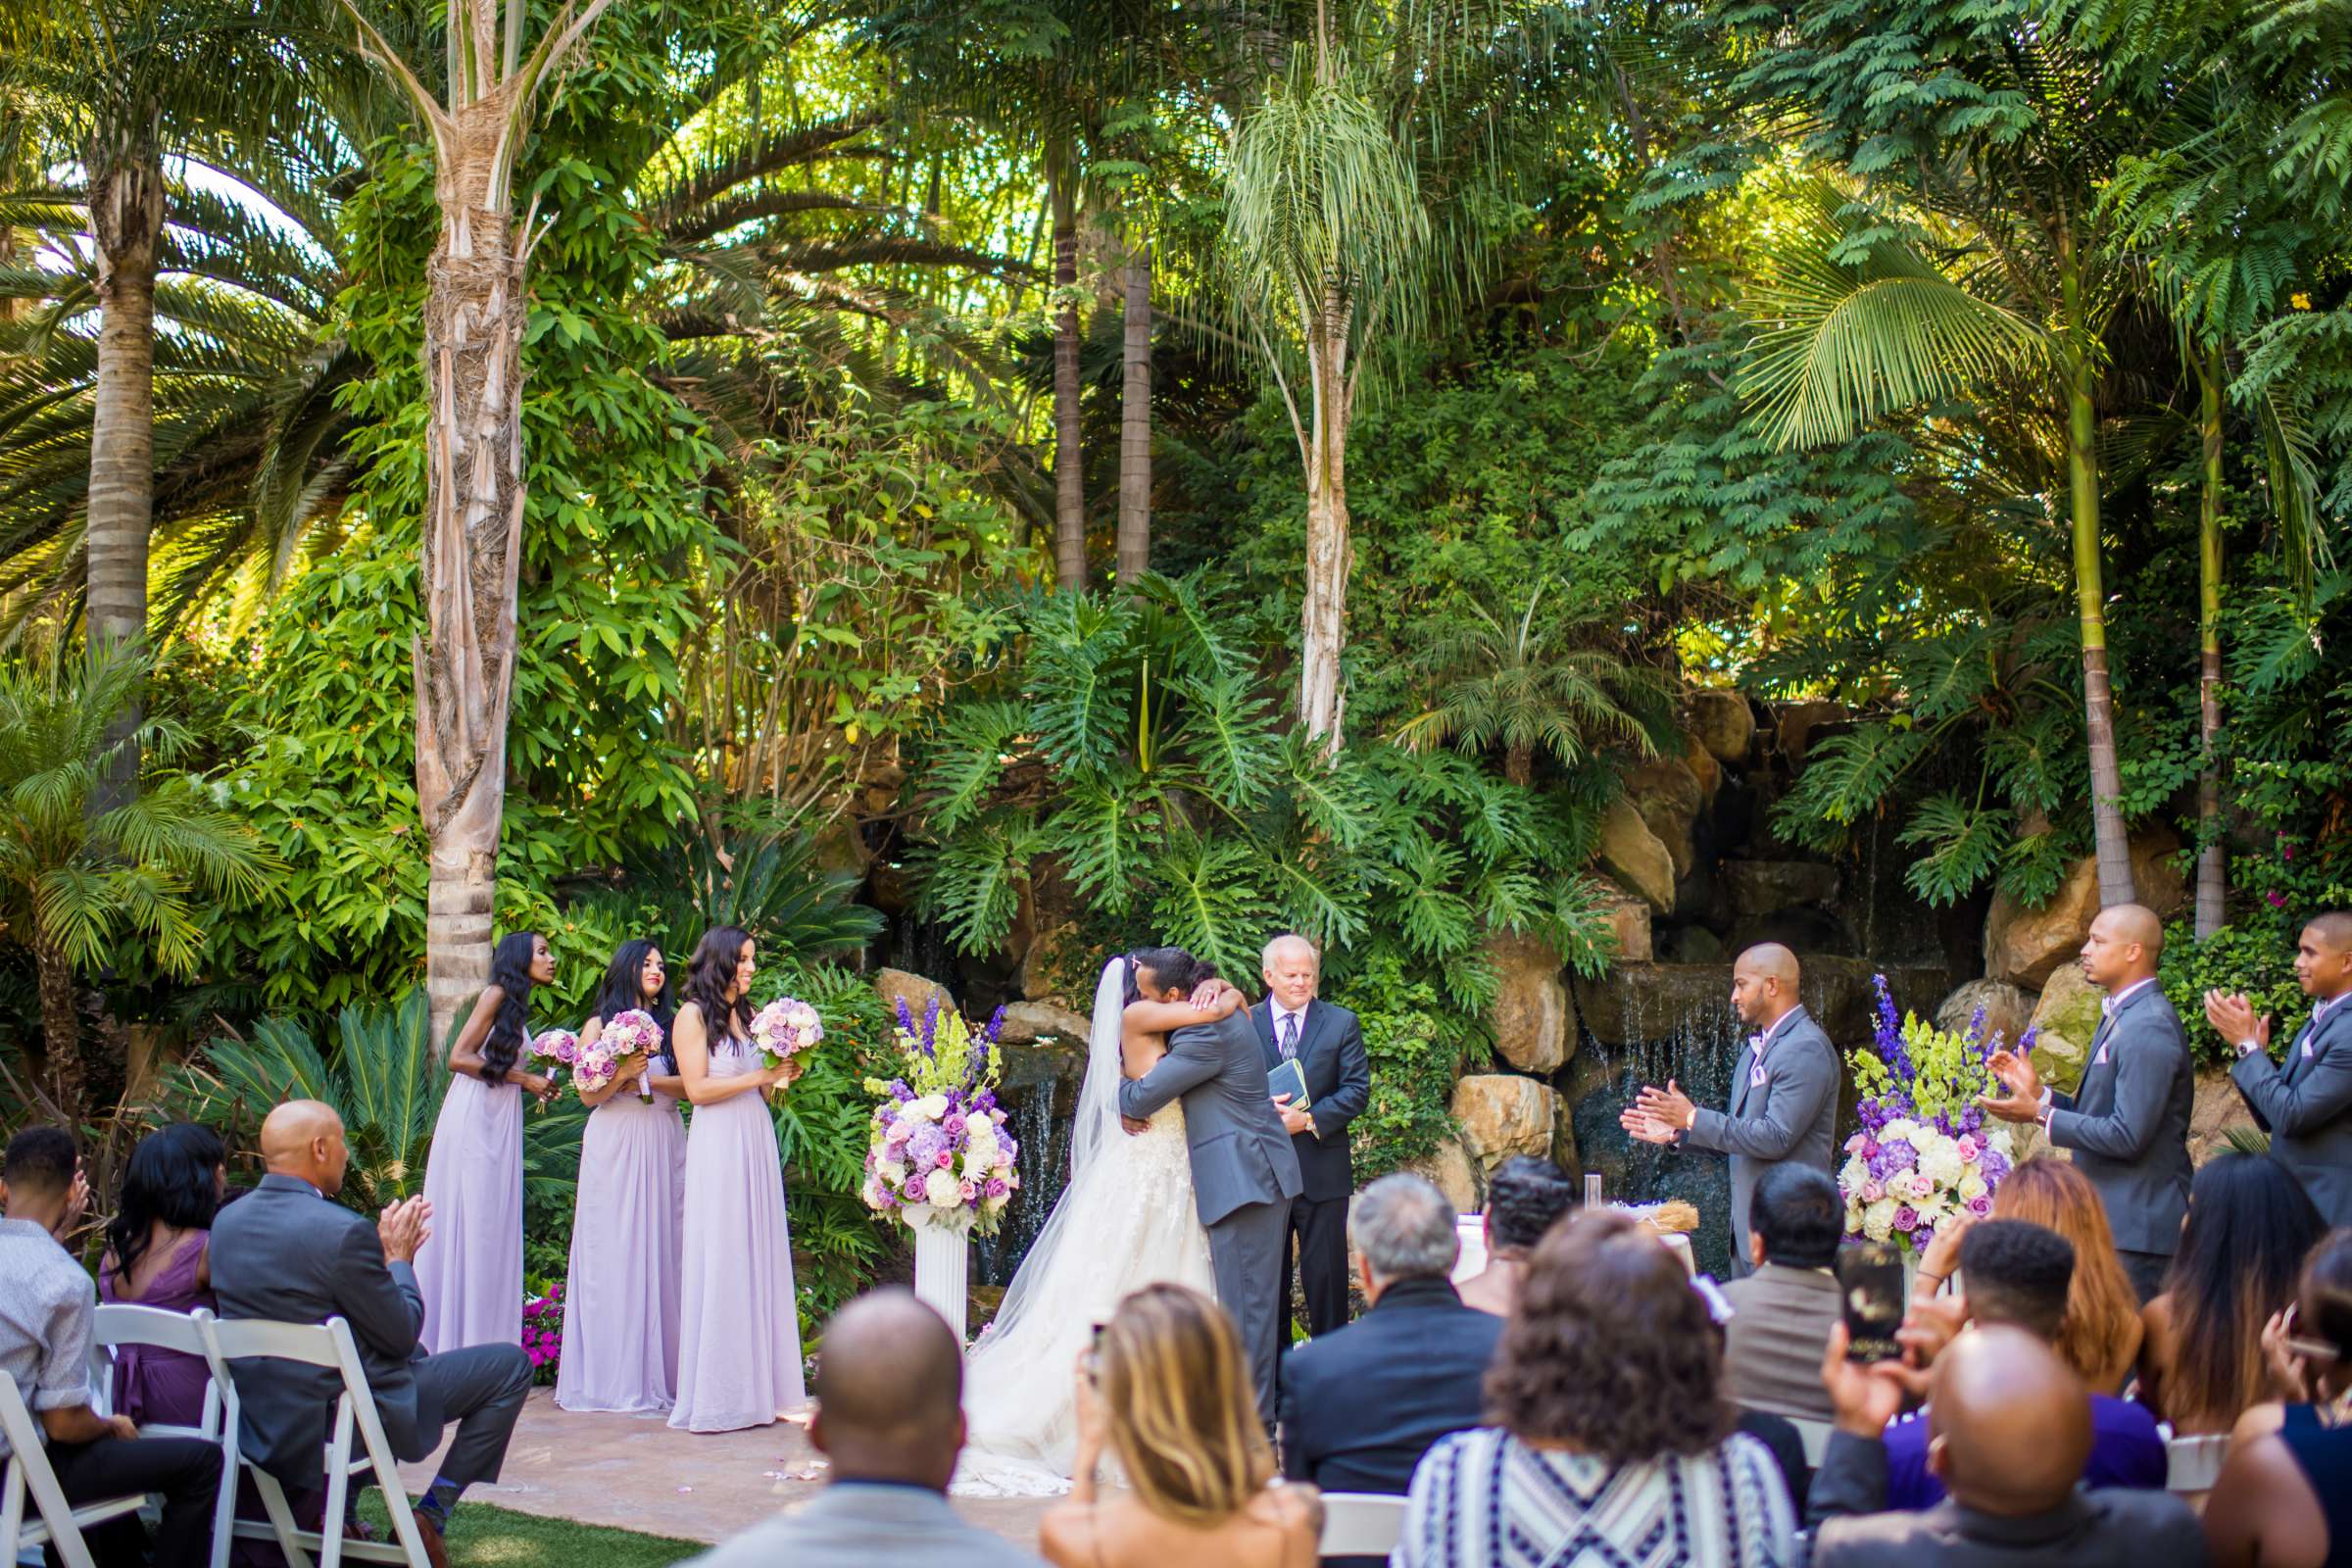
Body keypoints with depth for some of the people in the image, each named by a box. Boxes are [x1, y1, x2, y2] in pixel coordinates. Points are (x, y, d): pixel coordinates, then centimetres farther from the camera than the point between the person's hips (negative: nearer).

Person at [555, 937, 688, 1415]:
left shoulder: (669, 1026, 14)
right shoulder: (600, 1025, 6)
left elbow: (687, 1085, 6)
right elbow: (588, 1095, 0)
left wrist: (646, 1079, -9)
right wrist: (623, 1072, -16)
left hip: (663, 1145, 3)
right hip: (615, 1145, -3)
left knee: (661, 1248, 0)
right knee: (615, 1254, -4)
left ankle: (659, 1371, 4)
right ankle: (613, 1374, -1)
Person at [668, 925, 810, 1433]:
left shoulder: (748, 1016, 17)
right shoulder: (693, 1015, -2)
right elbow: (697, 1088, -11)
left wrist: (783, 1075, -2)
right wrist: (760, 1076, -11)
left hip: (758, 1143, 7)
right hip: (718, 1147, -7)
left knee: (761, 1261, 5)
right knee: (721, 1264, -5)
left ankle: (759, 1386, 8)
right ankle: (718, 1396, 0)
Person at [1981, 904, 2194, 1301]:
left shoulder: (2149, 1029, -19)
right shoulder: (2119, 1016, 15)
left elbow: (2127, 1136, -24)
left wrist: (2040, 1114, -16)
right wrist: (2039, 1093, 6)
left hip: (2137, 1227, -10)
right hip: (2110, 1217, 10)